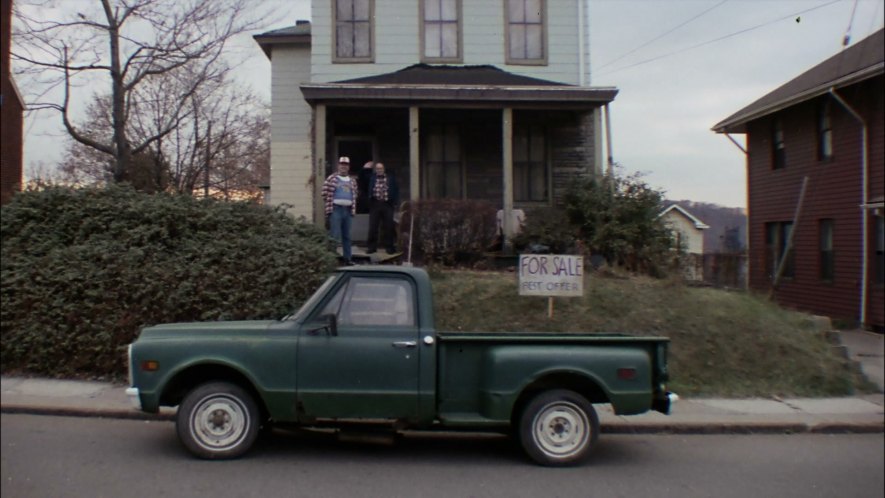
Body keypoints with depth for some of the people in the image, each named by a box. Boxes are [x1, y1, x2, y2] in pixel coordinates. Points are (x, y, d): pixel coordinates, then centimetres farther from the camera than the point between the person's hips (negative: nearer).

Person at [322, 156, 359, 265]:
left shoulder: (352, 180, 13)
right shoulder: (332, 178, -3)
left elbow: (355, 193, 21)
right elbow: (325, 192, -4)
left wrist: (353, 205, 12)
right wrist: (330, 203, 1)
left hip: (348, 210, 5)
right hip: (336, 209, -5)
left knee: (347, 236, 11)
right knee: (335, 235, -8)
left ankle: (347, 258, 17)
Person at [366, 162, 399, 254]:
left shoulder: (390, 178, 8)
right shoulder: (371, 178, 8)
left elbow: (396, 191, 9)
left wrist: (395, 203, 1)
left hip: (387, 205, 0)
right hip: (375, 204, 0)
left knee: (388, 227, 4)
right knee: (373, 227, 1)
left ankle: (389, 247, 12)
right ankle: (372, 247, 9)